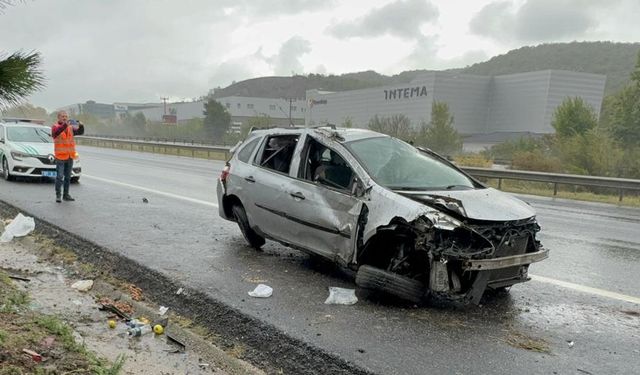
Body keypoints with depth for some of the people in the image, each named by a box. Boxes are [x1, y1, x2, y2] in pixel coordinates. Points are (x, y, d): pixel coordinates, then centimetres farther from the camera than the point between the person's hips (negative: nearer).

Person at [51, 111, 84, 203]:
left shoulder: (71, 127, 11)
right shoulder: (55, 126, -3)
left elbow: (80, 132, 0)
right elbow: (57, 132, -25)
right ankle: (58, 195, 2)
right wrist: (65, 124, -39)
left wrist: (81, 126, -21)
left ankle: (66, 195, 21)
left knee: (68, 177, 11)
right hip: (60, 156, -5)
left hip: (70, 156, 5)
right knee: (60, 177, -6)